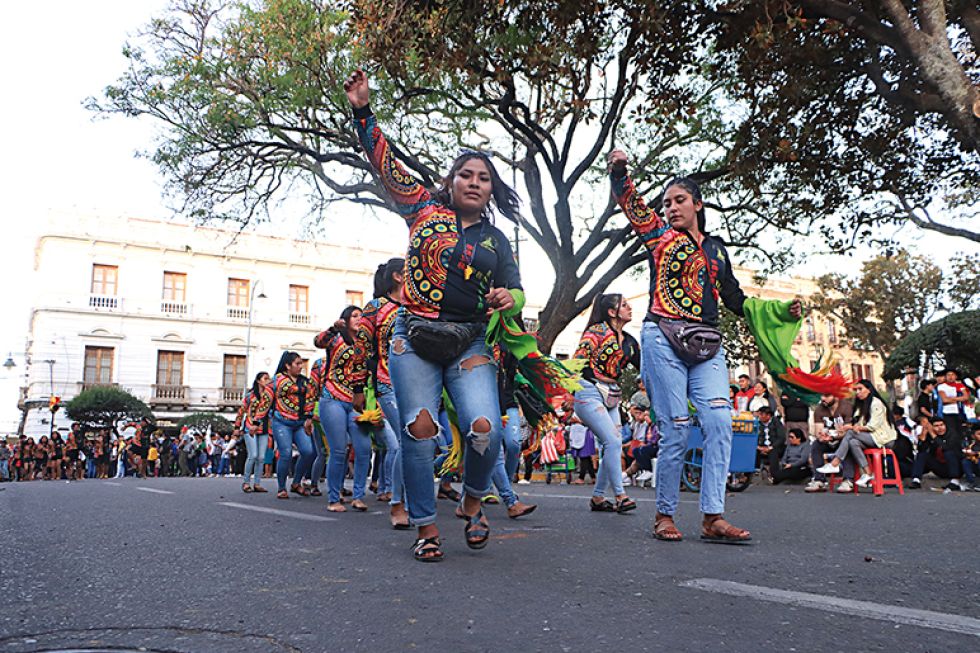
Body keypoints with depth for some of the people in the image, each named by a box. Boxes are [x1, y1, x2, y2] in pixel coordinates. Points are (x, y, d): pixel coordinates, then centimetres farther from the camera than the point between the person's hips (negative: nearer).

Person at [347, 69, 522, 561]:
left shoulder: (496, 241, 14)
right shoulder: (425, 209, 9)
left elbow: (515, 291, 15)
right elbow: (386, 165, 7)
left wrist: (509, 299, -9)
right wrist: (362, 112, -1)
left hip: (470, 342, 1)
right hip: (414, 337, -1)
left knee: (484, 429, -15)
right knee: (419, 428, -7)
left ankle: (473, 499, 15)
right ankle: (426, 527, 8)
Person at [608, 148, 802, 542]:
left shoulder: (716, 249, 23)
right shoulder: (660, 235, 13)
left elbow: (735, 298, 26)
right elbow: (631, 205, 1)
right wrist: (618, 171, -17)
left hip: (706, 344, 4)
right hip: (663, 339, -4)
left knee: (720, 421, -12)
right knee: (676, 429, -7)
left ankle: (713, 517, -8)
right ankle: (664, 516, 8)